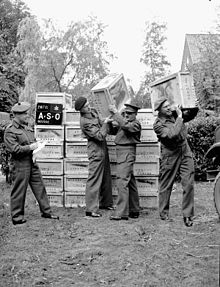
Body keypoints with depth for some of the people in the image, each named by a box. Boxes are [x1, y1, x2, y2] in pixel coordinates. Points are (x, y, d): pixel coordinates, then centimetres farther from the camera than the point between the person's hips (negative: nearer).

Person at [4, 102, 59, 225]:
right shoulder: (10, 131, -11)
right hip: (21, 163, -8)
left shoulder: (27, 127, 15)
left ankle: (46, 211, 19)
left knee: (40, 187, 10)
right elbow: (14, 149, -19)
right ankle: (17, 216, 12)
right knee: (19, 190, 1)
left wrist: (37, 145, 7)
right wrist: (30, 147, -17)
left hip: (32, 161, 8)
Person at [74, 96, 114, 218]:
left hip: (103, 149, 9)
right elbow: (100, 136, -23)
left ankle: (105, 203, 32)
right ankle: (91, 209, -5)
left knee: (106, 177, 18)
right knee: (94, 180, -8)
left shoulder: (93, 111, 5)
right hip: (96, 151, -9)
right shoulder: (85, 122, -22)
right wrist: (105, 123, -14)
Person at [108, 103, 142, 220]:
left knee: (122, 182, -15)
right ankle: (134, 211, 23)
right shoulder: (124, 121, 18)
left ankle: (121, 212, -16)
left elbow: (125, 125, -29)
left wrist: (115, 112, -24)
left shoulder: (135, 124, -8)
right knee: (130, 182, 14)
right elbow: (113, 131, 20)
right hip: (121, 152, 10)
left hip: (127, 152, -10)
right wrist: (111, 123, 0)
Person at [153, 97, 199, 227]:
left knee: (189, 184, -3)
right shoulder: (158, 124, -13)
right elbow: (172, 135, -27)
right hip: (170, 156, -4)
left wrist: (194, 107, -7)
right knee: (166, 186, 7)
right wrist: (179, 117, -21)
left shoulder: (175, 113, 4)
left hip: (185, 153, 4)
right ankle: (164, 213, 23)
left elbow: (191, 115, 14)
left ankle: (188, 215, 4)